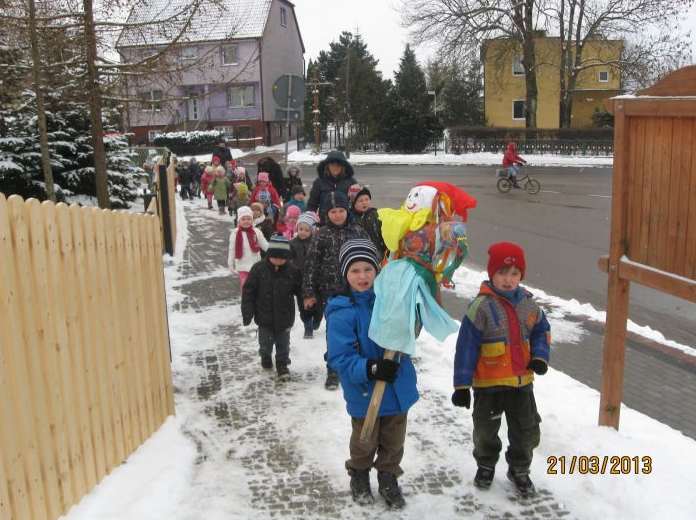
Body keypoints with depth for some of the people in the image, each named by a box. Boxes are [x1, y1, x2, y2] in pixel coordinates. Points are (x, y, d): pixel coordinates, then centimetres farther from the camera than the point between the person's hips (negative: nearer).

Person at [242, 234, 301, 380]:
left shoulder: (292, 270, -9)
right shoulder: (259, 268, -13)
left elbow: (300, 291, 3)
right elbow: (248, 291, -8)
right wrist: (247, 312, -9)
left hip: (284, 316, 0)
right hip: (265, 316, 0)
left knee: (283, 343, 10)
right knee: (265, 342, 16)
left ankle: (282, 364, 26)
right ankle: (265, 357, 43)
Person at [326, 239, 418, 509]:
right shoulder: (341, 312, -21)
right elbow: (340, 357, -23)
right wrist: (370, 368, -37)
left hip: (398, 388, 4)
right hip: (364, 393, -4)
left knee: (394, 441, 20)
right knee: (365, 441, 20)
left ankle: (388, 478, 45)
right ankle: (359, 476, 48)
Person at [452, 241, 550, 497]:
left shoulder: (528, 303, -2)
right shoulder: (481, 306, -19)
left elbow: (541, 330, 14)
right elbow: (466, 346, -17)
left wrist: (540, 356, -5)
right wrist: (462, 384, -16)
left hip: (522, 381, 4)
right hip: (488, 383, -4)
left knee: (527, 430, 16)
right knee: (486, 430, 15)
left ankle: (519, 469, 39)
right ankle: (486, 466, 41)